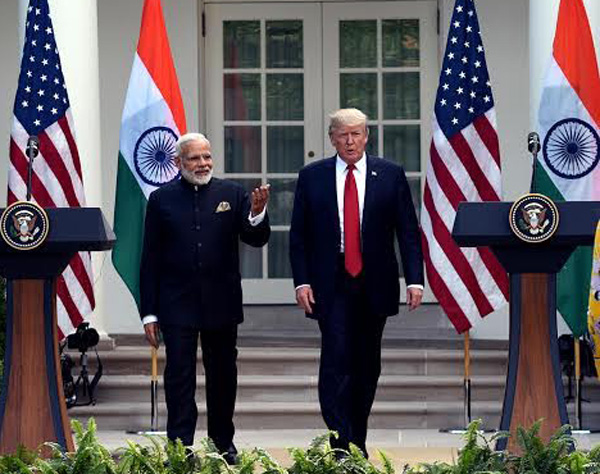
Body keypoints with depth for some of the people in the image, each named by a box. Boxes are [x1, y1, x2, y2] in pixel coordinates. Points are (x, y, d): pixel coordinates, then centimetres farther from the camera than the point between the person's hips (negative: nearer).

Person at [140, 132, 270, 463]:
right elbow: (150, 260, 2)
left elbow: (256, 239, -2)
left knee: (223, 376, 12)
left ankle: (223, 444, 25)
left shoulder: (231, 194, 3)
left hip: (221, 303, 2)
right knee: (179, 377, -3)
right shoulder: (162, 199, 2)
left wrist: (257, 213, -25)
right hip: (178, 305, -1)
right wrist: (149, 312, -2)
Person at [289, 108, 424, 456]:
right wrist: (302, 281, -6)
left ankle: (358, 441, 20)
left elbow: (409, 231, 2)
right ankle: (341, 444, -12)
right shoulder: (312, 177, 5)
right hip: (331, 286, -1)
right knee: (336, 361, -11)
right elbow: (299, 235, 5)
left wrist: (415, 280, -7)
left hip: (375, 284, 2)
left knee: (368, 365, 9)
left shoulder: (391, 175, 4)